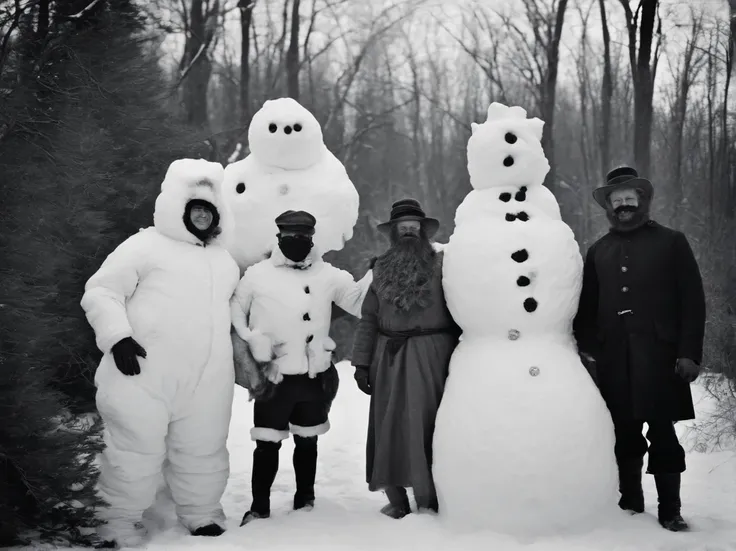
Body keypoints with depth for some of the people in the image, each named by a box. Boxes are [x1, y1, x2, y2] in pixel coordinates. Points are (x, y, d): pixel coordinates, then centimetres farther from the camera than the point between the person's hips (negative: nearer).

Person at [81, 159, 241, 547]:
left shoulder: (224, 260, 20)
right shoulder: (146, 245, -2)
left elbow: (231, 313, 32)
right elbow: (101, 292, -5)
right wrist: (118, 337, -17)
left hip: (206, 382, 6)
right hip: (146, 374, -5)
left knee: (202, 452, 13)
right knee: (136, 450, -1)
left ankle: (203, 518, 29)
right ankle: (121, 522, 15)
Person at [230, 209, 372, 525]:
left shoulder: (327, 275, 3)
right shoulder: (258, 274, -1)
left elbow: (359, 301, -1)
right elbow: (233, 311, 6)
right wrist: (252, 343, -7)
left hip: (316, 377, 2)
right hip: (273, 377, -2)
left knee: (307, 440, 16)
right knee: (267, 443, 3)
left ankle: (305, 500, 32)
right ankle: (259, 507, 17)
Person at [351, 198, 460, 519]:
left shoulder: (441, 264, 0)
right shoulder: (381, 268, 12)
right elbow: (368, 319, 10)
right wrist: (361, 363, 3)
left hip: (431, 358, -4)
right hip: (389, 359, 4)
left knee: (424, 427, -4)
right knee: (389, 428, 6)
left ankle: (429, 503, 6)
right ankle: (396, 503, 16)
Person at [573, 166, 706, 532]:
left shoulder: (671, 242, 6)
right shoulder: (598, 251, 14)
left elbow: (692, 300, 1)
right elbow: (586, 306, 14)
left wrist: (689, 352, -7)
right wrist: (587, 347, 0)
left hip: (658, 354, -3)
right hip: (613, 358, 3)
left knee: (662, 432, -2)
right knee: (624, 432, 6)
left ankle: (670, 511, 6)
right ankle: (630, 501, 18)